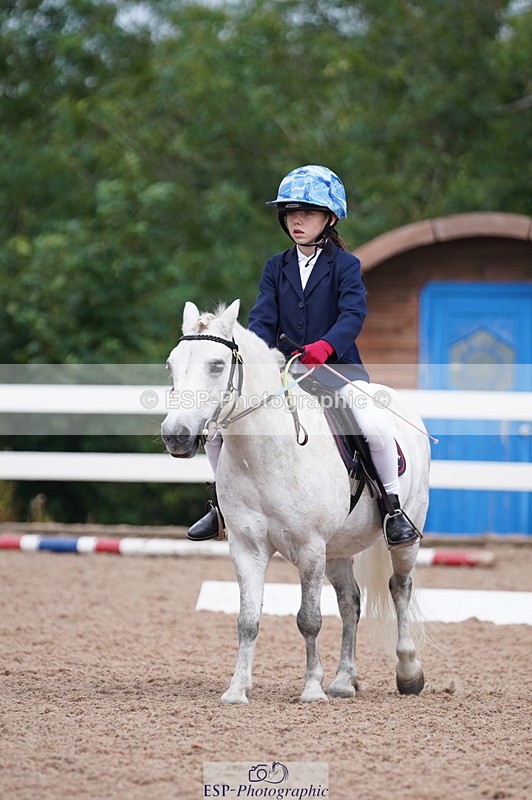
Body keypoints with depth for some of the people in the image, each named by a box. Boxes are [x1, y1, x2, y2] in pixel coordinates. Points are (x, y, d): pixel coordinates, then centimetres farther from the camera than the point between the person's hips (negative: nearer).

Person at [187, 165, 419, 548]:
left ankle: (392, 507, -11)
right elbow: (263, 319, 3)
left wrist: (325, 345, -36)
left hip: (337, 365, -4)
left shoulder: (344, 265, -2)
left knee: (374, 424, -31)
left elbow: (354, 314, -17)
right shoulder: (277, 268, 11)